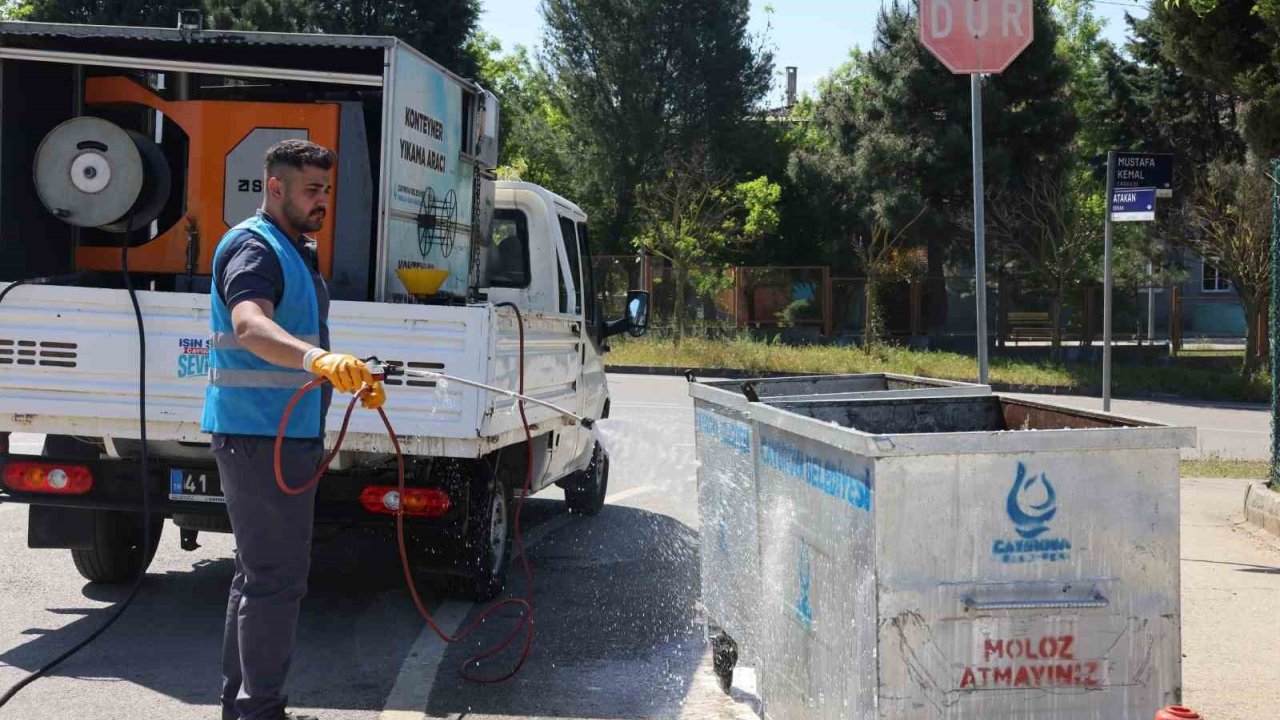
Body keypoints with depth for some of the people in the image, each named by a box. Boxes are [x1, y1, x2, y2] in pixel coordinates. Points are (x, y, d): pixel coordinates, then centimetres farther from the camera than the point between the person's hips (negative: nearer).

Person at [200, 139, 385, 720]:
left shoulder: (298, 252, 19)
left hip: (288, 434, 11)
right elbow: (249, 325, -34)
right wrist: (317, 358, -50)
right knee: (277, 578, -10)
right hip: (261, 434, -11)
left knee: (261, 573, 16)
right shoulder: (253, 246, -13)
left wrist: (352, 378, 19)